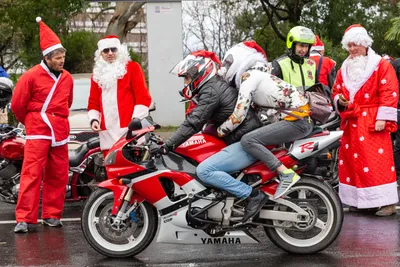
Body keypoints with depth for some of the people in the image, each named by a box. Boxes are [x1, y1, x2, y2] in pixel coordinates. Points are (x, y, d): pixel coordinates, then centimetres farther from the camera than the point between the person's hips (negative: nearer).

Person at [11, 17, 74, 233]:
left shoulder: (67, 78, 8)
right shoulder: (32, 76, -8)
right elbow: (17, 104, -1)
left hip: (60, 133, 5)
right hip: (38, 133, -5)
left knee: (58, 176, 7)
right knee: (31, 174, -9)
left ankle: (52, 215, 17)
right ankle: (24, 218, -7)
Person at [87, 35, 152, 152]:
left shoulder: (132, 68, 5)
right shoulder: (97, 74, 19)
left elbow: (143, 97, -1)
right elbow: (93, 101, 22)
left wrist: (135, 120, -11)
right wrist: (93, 119, 4)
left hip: (129, 129, -4)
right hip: (108, 132, 5)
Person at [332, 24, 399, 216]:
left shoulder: (381, 65, -2)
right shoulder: (343, 69, 16)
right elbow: (336, 91, 21)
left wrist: (383, 118, -18)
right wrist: (339, 100, -4)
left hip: (372, 123, -6)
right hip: (350, 124, 6)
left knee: (378, 161, -11)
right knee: (352, 161, 6)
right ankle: (359, 200, 14)